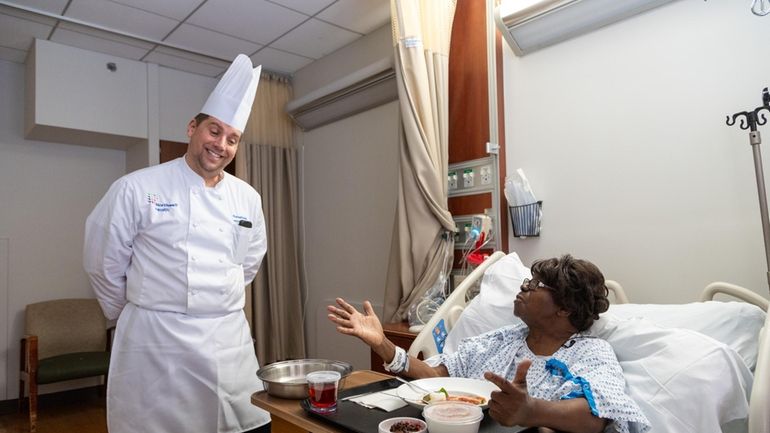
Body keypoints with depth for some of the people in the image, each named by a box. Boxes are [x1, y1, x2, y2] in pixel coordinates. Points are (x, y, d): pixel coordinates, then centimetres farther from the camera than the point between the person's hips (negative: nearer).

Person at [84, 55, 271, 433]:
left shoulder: (247, 198, 4)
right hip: (156, 344, -3)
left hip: (231, 341, 4)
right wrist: (131, 314, 12)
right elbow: (104, 264, 1)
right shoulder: (137, 188, -7)